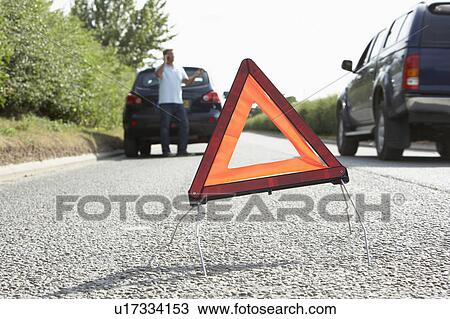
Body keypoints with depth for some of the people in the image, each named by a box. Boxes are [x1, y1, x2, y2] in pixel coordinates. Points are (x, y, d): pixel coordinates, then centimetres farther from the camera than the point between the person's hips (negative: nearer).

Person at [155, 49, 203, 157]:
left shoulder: (180, 70, 21)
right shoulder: (162, 68, 4)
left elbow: (187, 82, 15)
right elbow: (158, 75, -19)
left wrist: (194, 76, -1)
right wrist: (164, 63, -17)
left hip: (178, 102, 5)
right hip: (165, 102, -5)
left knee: (185, 124, -1)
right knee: (165, 126, -8)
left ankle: (182, 150, 3)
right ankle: (166, 150, -5)